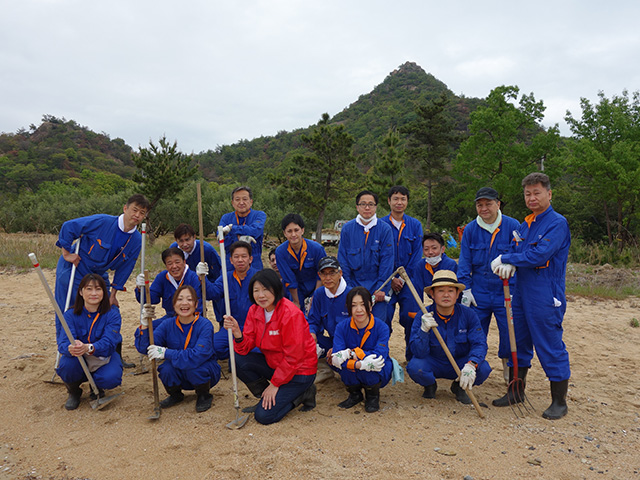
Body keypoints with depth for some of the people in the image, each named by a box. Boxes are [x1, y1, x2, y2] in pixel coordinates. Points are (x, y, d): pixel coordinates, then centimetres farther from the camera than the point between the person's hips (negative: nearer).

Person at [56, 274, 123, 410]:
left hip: (104, 358, -1)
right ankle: (74, 391, 5)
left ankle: (96, 388, 10)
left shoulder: (112, 313, -14)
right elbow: (63, 343, -22)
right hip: (79, 361, 1)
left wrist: (89, 348, -49)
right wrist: (71, 348, -48)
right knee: (66, 366, -32)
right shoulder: (71, 315, -10)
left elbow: (108, 342, -27)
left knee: (111, 378, -31)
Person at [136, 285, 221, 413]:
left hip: (204, 374, -3)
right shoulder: (168, 325, -8)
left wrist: (166, 353, -34)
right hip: (180, 377, 3)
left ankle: (204, 396, -1)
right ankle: (175, 395, 8)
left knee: (192, 366, -33)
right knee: (167, 368, -26)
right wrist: (144, 325, -33)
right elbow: (144, 348, -15)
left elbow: (198, 356, -33)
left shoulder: (205, 325, -20)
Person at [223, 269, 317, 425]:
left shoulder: (291, 314, -24)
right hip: (274, 364, 7)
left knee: (264, 416, -15)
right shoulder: (255, 310, -3)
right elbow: (246, 348, -6)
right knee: (239, 361, -16)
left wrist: (275, 384, -15)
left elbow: (293, 357, -20)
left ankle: (303, 393, 6)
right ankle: (266, 397, 4)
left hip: (299, 370, -7)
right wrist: (237, 333, -27)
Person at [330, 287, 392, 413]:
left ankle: (373, 395, 1)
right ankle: (355, 394, 2)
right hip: (352, 377, 2)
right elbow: (335, 358, -26)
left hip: (380, 374, -2)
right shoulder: (342, 327, -14)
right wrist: (358, 364, -42)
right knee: (343, 362, -30)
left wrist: (353, 353, -35)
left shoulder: (382, 327, -19)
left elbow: (379, 357, -30)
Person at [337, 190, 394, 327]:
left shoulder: (385, 229, -3)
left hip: (377, 286, -1)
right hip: (354, 284, 1)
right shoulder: (347, 229, 1)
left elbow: (387, 261, -3)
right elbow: (343, 260, 3)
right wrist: (347, 287, -2)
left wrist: (381, 288, -8)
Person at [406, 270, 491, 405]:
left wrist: (471, 365, -40)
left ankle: (459, 387, 8)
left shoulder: (468, 314, -13)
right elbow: (419, 352, -22)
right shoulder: (423, 317, -17)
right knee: (414, 367, -31)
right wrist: (424, 330, -41)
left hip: (460, 362, 1)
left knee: (483, 369, -27)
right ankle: (430, 386, 7)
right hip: (433, 364, -1)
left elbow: (479, 344, -20)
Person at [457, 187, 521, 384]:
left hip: (505, 294, -2)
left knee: (509, 334, 3)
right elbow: (464, 262, 5)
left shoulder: (512, 226, -5)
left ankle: (509, 370, 27)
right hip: (478, 293, 2)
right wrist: (466, 289, -1)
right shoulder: (470, 229, 2)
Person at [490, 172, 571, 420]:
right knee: (518, 343, 15)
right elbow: (516, 251, 14)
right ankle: (516, 392, 30)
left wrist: (505, 259, -12)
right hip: (521, 292, 8)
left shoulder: (557, 223, -11)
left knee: (551, 347, 0)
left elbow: (539, 255, -21)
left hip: (546, 297, -8)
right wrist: (508, 265, -9)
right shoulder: (525, 224, 13)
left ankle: (559, 402, 15)